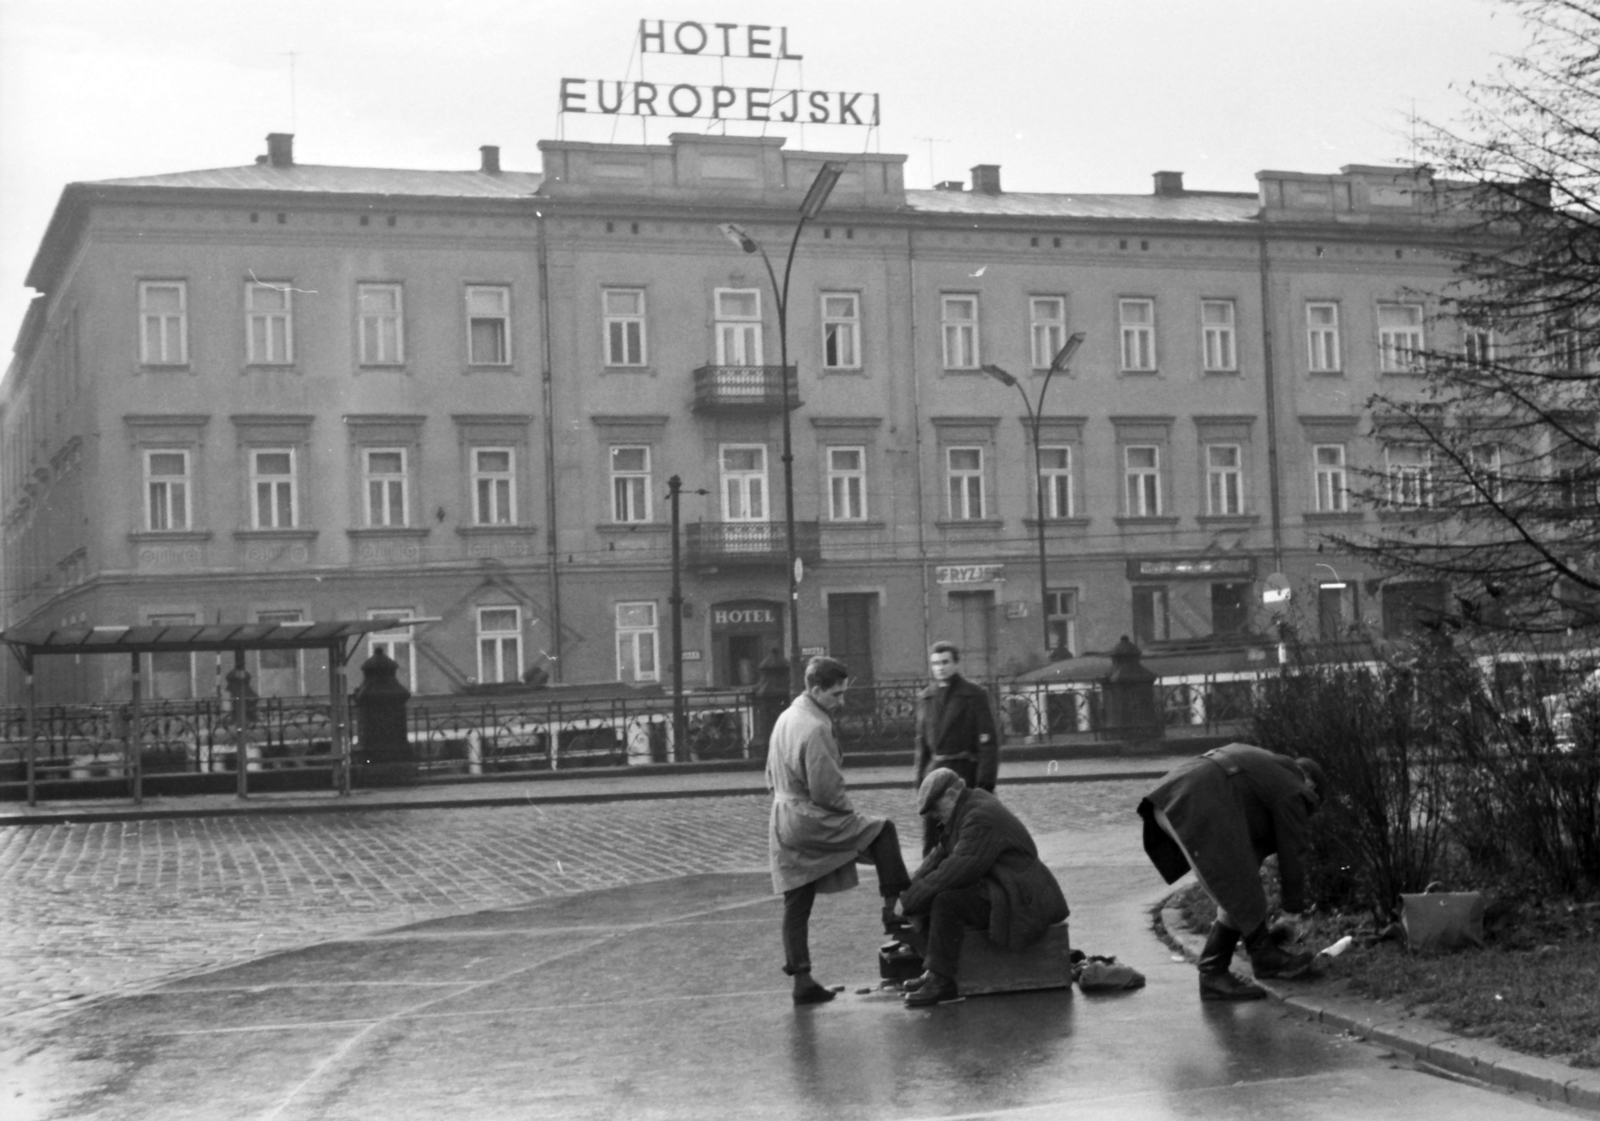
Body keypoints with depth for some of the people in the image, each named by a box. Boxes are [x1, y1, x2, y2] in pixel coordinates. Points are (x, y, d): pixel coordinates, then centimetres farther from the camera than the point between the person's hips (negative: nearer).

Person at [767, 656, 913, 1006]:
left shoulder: (785, 718, 11)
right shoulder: (815, 728, -18)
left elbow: (772, 775, 19)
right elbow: (827, 789, -18)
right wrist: (850, 814, -1)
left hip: (784, 826, 9)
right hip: (812, 823, -9)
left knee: (796, 904, 10)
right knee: (883, 830, 6)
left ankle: (801, 979, 12)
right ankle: (893, 909, 7)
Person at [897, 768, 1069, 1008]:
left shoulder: (982, 817, -20)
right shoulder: (966, 810, 13)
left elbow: (960, 867, -28)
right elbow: (942, 854, 16)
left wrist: (914, 898, -22)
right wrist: (912, 887, 0)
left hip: (1019, 901, -11)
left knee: (946, 902, -26)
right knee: (937, 896, 6)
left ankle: (941, 981, -21)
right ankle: (933, 971, 1)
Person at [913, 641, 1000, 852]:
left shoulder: (974, 696, -4)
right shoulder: (925, 698, 11)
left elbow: (988, 741, -8)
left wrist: (985, 783, -14)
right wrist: (920, 780, 10)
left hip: (965, 773, -5)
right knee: (930, 839, 5)